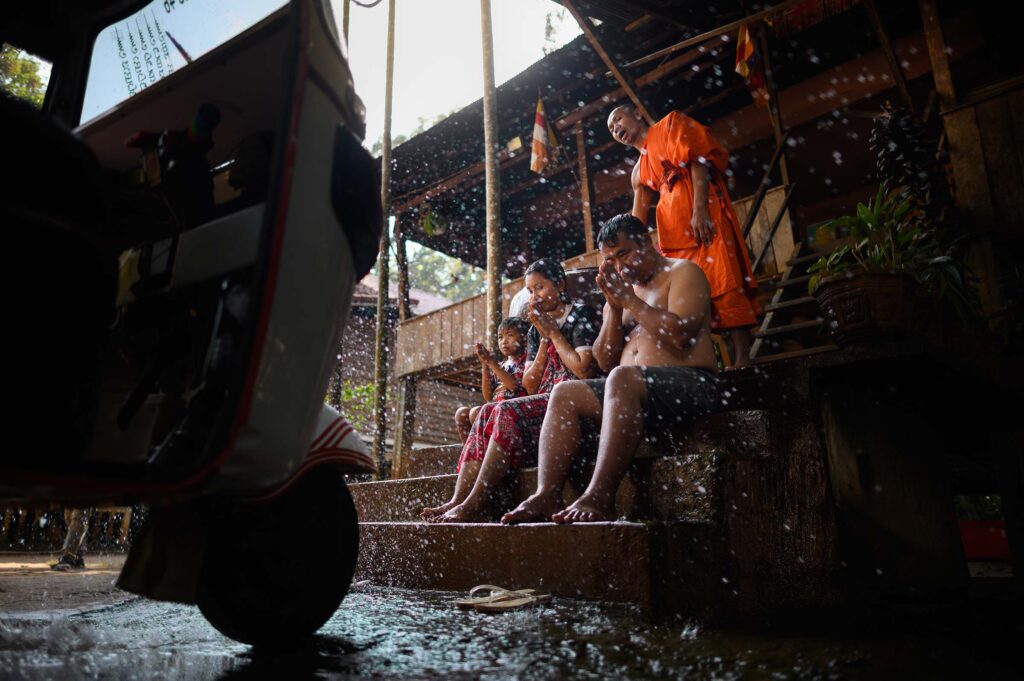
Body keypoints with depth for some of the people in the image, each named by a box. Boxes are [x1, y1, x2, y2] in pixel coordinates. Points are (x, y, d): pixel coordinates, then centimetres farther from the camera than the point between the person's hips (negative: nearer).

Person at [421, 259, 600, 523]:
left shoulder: (581, 315, 4)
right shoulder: (537, 329, 23)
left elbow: (583, 370, -12)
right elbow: (530, 385, 13)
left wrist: (553, 333, -3)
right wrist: (545, 341, 3)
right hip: (545, 400, 7)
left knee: (508, 411, -29)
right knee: (487, 413, -19)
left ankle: (473, 505, -33)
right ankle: (457, 501, -31)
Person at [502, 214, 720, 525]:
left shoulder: (683, 272, 4)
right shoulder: (621, 290, 22)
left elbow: (679, 336, -16)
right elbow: (606, 361, 13)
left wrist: (629, 299, -10)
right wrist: (614, 307, 0)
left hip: (689, 383, -7)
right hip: (633, 391, 7)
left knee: (622, 378, -36)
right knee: (564, 393, -12)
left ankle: (599, 498, -40)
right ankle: (547, 495, -26)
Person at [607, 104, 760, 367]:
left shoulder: (671, 124, 11)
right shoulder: (639, 170, 26)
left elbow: (698, 159, -4)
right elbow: (637, 221, 21)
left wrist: (699, 210, -18)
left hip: (702, 217, -6)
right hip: (674, 230, 7)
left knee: (723, 282, -14)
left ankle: (742, 359, -17)